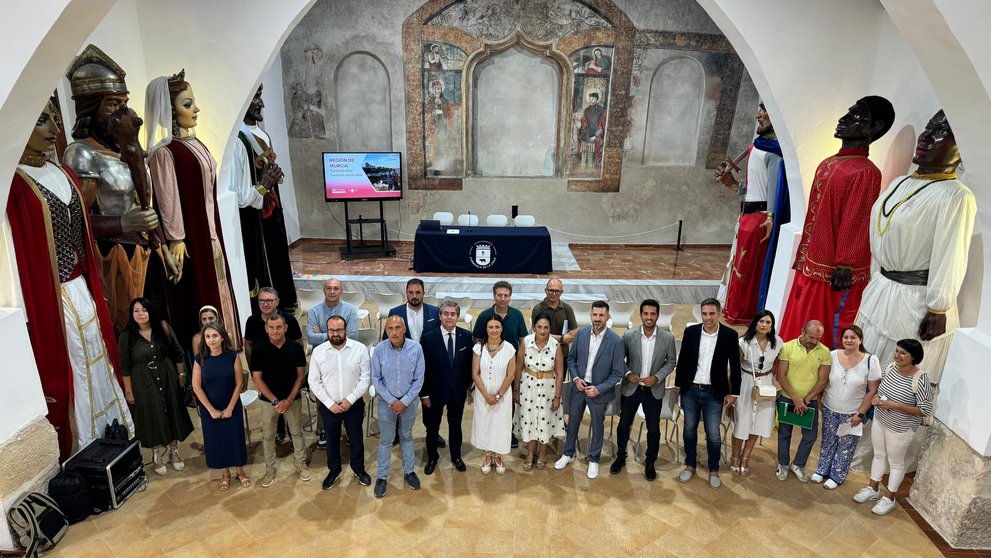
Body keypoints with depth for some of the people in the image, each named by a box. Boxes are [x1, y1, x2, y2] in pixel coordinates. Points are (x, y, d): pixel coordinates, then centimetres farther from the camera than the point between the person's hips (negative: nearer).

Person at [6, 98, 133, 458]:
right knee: (65, 375, 7)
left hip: (82, 293, 7)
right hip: (48, 301, -7)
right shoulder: (13, 183, -15)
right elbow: (19, 260, -16)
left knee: (97, 366, 17)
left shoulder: (62, 173, 10)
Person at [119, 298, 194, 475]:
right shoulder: (127, 335, -8)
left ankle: (174, 452, 29)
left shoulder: (163, 328, -5)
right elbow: (125, 365, -5)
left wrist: (181, 375, 3)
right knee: (152, 418, 7)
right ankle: (157, 456, 26)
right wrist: (128, 390, -5)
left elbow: (178, 353, 3)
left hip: (167, 379, 2)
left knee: (172, 414, 11)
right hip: (143, 383, -2)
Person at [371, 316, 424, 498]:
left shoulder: (416, 348, -15)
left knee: (406, 437, 18)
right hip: (386, 402, -1)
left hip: (409, 401, 1)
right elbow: (376, 379, -8)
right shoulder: (379, 349, -15)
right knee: (385, 440, 11)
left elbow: (419, 379, -9)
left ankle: (409, 471, 35)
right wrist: (391, 401, -11)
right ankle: (382, 477, 25)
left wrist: (404, 401, -12)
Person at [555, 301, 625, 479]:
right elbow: (571, 358, 5)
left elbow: (618, 373, -12)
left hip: (599, 390, -3)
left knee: (597, 426, 16)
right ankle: (568, 454, 40)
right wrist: (575, 378, -10)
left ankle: (593, 460, 36)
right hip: (578, 386, 3)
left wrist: (599, 389, -18)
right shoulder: (581, 333, -7)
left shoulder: (616, 341, -18)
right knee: (573, 421, 18)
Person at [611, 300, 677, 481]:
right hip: (630, 389, 0)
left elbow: (671, 362, 0)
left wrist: (657, 377, -13)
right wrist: (628, 373, -14)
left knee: (653, 429, 12)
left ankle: (650, 463, 31)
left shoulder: (667, 338, -9)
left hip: (654, 391, 0)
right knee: (624, 425, 13)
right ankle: (621, 457, 35)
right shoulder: (629, 336, -9)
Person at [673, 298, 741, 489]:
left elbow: (735, 366, -2)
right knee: (690, 430, 13)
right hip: (690, 390, 2)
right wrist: (678, 384, 8)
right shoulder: (690, 331, -4)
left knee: (713, 434, 4)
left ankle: (714, 471, 24)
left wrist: (734, 392, -1)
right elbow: (682, 360, 5)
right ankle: (690, 466, 29)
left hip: (714, 393, -2)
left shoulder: (730, 335, -8)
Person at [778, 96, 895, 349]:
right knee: (800, 334, 19)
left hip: (833, 273, -9)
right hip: (810, 266, 9)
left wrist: (844, 269, -17)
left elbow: (855, 227, -18)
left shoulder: (865, 172, -18)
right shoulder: (827, 163, 9)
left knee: (828, 339, 4)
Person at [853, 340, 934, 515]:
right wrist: (877, 398, -10)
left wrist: (895, 405, -28)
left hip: (900, 428, -6)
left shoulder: (920, 379, -26)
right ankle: (873, 489, 40)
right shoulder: (890, 368, -8)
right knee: (879, 455, 22)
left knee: (895, 462, 14)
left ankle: (889, 498, 32)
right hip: (879, 421, 6)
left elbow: (925, 410, -22)